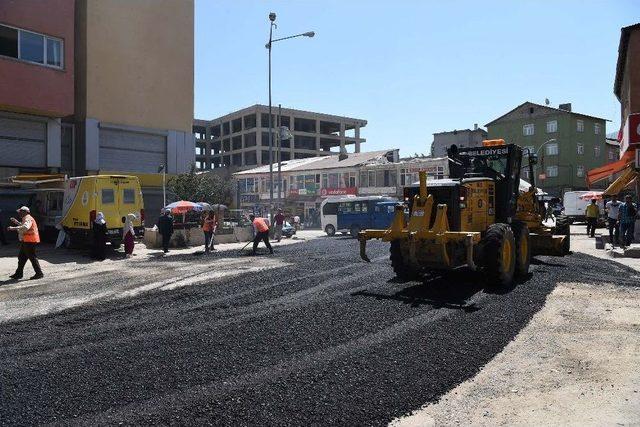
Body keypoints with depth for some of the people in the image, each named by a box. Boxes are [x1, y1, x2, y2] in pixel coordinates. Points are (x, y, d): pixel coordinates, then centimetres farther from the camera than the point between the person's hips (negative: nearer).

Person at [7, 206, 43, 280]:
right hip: (26, 241, 11)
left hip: (29, 241, -11)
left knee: (32, 257, -7)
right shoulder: (25, 218, 18)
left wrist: (14, 228, -38)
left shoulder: (28, 218, -16)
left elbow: (25, 227, -36)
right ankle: (18, 273, 24)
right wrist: (16, 222, 31)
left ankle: (39, 273, -4)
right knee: (21, 257, 16)